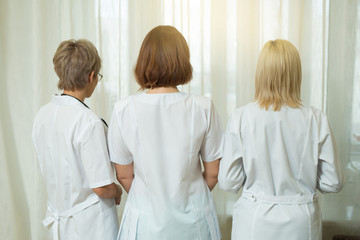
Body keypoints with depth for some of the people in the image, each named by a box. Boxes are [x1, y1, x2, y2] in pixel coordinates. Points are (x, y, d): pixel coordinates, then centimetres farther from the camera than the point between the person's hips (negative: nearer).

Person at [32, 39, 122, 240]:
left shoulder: (42, 115, -3)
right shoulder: (88, 121, -25)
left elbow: (49, 168, 9)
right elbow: (102, 187, -23)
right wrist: (117, 191, -1)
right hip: (91, 224, -7)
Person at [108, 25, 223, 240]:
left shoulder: (124, 110, -14)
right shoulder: (203, 108, -15)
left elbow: (124, 175, -4)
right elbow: (213, 173, -5)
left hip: (146, 220, 0)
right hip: (194, 220, 1)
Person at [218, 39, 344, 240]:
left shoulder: (241, 118, -15)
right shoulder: (316, 120, -12)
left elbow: (228, 182, -9)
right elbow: (333, 183, -5)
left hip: (255, 222, -1)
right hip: (301, 223, 1)